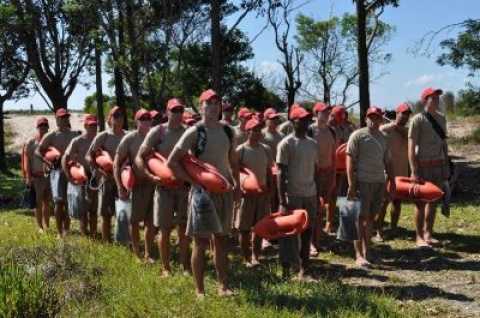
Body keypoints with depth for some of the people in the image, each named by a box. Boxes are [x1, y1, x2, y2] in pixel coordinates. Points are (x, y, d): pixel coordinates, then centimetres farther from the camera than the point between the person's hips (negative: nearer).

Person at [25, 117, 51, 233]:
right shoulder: (31, 142, -1)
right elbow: (27, 160, -2)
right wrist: (28, 177, -9)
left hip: (50, 176, 3)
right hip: (37, 177, -3)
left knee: (47, 203, 9)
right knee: (38, 203, 2)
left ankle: (47, 227, 17)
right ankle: (40, 227, 9)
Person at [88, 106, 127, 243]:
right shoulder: (102, 136, -3)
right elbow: (89, 156, 0)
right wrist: (99, 170, -13)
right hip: (107, 178, -1)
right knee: (106, 215, 4)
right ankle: (107, 244, 15)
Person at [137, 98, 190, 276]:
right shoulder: (157, 132, -4)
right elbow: (139, 158, -2)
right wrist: (151, 176, -15)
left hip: (184, 186, 2)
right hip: (164, 186, -2)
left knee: (184, 227, 7)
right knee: (164, 228, 3)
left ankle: (184, 265, 16)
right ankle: (165, 268, 12)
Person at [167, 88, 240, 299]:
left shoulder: (228, 132, 8)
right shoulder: (194, 133, -10)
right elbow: (172, 162, -12)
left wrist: (237, 187, 9)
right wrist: (193, 182, -17)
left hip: (224, 191, 6)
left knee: (222, 240, 11)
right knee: (201, 241, 0)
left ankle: (223, 286, 19)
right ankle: (199, 290, 8)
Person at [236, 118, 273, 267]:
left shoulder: (266, 149, 5)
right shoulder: (241, 150, -8)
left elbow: (269, 171, 11)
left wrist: (270, 191, 7)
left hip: (263, 192, 4)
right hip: (246, 193, -4)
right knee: (244, 228, 2)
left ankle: (255, 256, 16)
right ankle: (247, 258, 11)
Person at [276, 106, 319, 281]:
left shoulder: (312, 143, 12)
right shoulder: (286, 143, -7)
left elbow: (315, 171, 16)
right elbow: (281, 173, -10)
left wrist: (317, 197, 12)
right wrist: (282, 202, -16)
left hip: (310, 195, 6)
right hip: (293, 195, -6)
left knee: (307, 233, 9)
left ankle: (303, 271, 17)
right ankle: (286, 270, 9)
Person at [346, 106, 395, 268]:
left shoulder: (383, 138, 15)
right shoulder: (358, 135, -4)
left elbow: (388, 162, 21)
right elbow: (350, 160, -9)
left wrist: (392, 183, 16)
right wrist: (351, 185, -15)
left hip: (379, 182, 6)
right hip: (363, 182, -6)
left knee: (371, 217, 10)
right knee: (361, 217, -5)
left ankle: (367, 251, 17)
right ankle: (359, 255, -3)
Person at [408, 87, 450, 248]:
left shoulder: (441, 118, 9)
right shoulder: (418, 119, -11)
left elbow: (444, 142, 15)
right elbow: (411, 146, -13)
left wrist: (446, 164, 11)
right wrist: (413, 171, -17)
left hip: (438, 165, 6)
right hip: (423, 165, -6)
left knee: (433, 200, 11)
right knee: (421, 201, 1)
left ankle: (428, 234, 21)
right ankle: (419, 237, 8)